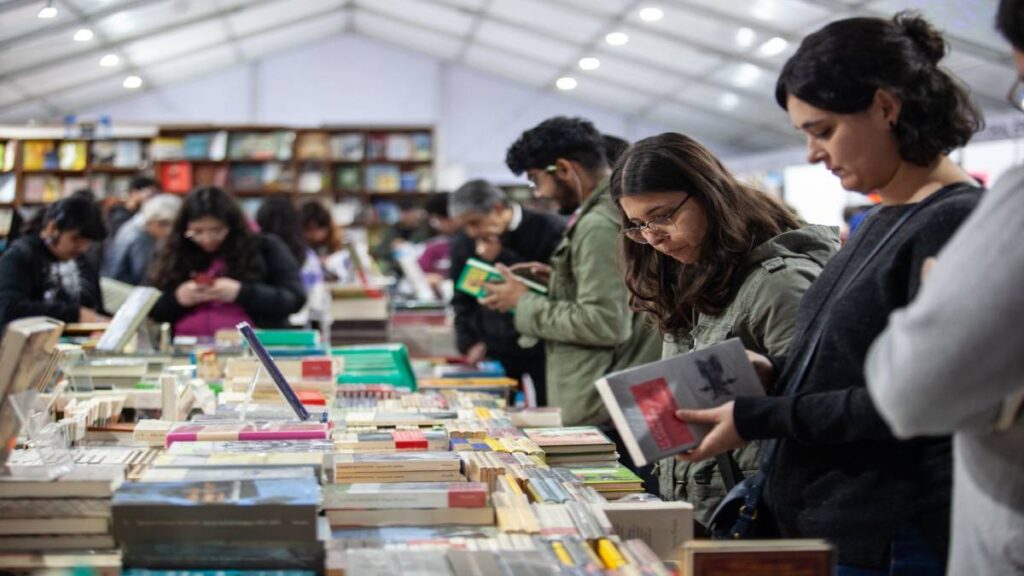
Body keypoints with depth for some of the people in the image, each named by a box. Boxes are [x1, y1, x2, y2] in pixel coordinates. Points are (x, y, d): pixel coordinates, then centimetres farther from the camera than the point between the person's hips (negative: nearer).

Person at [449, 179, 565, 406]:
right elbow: (462, 299, 17)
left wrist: (503, 258, -16)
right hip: (494, 352, 3)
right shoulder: (464, 243, 8)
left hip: (544, 351, -3)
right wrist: (470, 342, 4)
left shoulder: (550, 230, -6)